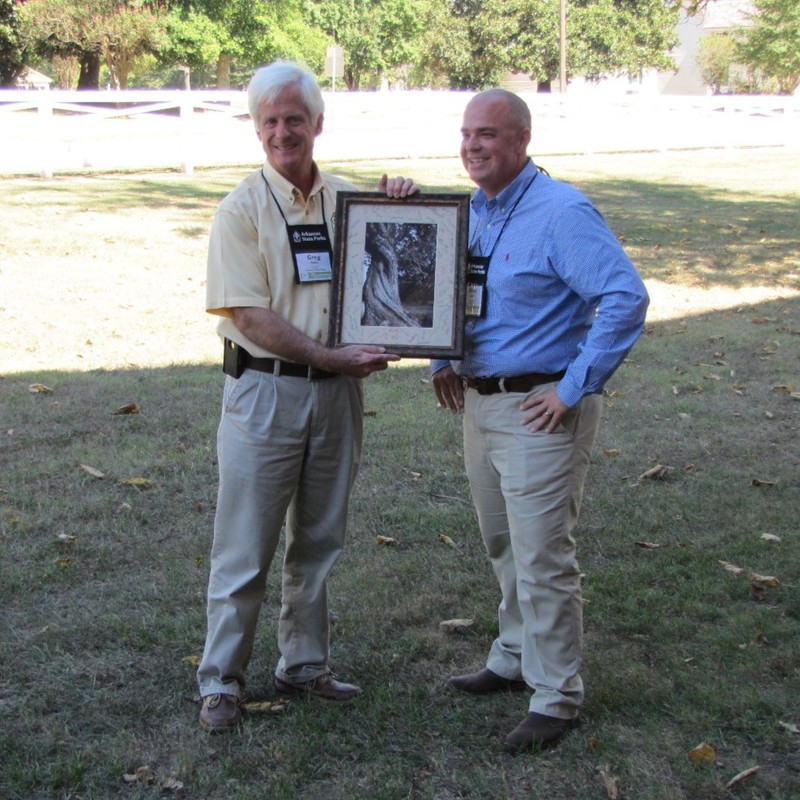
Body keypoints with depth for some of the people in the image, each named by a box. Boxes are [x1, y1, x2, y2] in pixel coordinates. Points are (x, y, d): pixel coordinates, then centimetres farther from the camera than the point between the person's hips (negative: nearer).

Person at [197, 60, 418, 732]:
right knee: (245, 547, 1)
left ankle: (305, 664, 30)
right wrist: (329, 356, -20)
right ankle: (221, 681, 13)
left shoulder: (348, 200, 7)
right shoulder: (243, 209, -6)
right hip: (265, 392, -4)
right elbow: (251, 315, -14)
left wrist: (400, 203, -2)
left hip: (338, 394, 5)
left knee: (318, 541, 15)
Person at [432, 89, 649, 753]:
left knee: (543, 559, -3)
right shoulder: (469, 212, 9)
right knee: (504, 547, 21)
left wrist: (574, 389, -23)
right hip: (479, 401, 9)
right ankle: (514, 660, 38)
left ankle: (556, 698, 10)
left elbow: (626, 298, -25)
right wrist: (444, 362, 10)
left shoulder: (561, 213, -17)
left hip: (540, 411, -8)